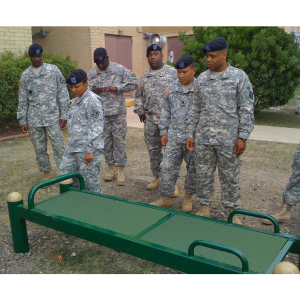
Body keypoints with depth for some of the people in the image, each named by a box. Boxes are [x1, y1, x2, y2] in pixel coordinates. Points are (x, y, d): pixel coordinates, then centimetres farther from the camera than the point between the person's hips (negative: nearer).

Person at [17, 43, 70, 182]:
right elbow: (22, 100, 11)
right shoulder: (25, 75, 9)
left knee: (58, 146, -4)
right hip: (34, 119, 3)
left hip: (52, 117, -2)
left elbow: (63, 93, 1)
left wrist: (64, 115, -4)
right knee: (39, 148, 8)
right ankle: (46, 172, 23)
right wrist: (22, 121, 6)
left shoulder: (53, 70, 2)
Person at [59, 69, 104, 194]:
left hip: (87, 148, -9)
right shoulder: (76, 100, 15)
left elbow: (95, 128, -18)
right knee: (64, 173, 13)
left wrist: (89, 151, -20)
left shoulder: (92, 101, -14)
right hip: (73, 147, 9)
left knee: (90, 180, -2)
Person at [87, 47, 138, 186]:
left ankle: (120, 171, 7)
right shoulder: (91, 74, 7)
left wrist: (116, 88, -16)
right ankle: (111, 168, 21)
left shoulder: (120, 69, -2)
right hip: (101, 113, 3)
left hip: (118, 112, -3)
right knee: (106, 141, 8)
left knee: (119, 140, -1)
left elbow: (134, 83, -5)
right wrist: (93, 90, -15)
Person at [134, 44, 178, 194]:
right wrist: (140, 111, 10)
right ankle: (157, 177, 26)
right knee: (153, 150, 11)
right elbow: (139, 96, 22)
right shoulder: (145, 76, 15)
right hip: (150, 120, 5)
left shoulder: (172, 72, -1)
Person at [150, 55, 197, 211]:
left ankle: (188, 197, 29)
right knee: (167, 167, 3)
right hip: (174, 136, 3)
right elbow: (165, 111, 13)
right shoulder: (171, 88, 6)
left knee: (193, 169, 9)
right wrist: (163, 132, 10)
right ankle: (166, 198, 17)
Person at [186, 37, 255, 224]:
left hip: (228, 140, -3)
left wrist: (242, 137, -9)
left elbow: (246, 110, -4)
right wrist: (191, 134, 8)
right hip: (203, 139, 3)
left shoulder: (239, 77, -2)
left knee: (230, 177, 7)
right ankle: (205, 208, 27)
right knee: (203, 175, 11)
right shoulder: (202, 78, 8)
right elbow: (195, 110, 12)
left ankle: (233, 211, 23)